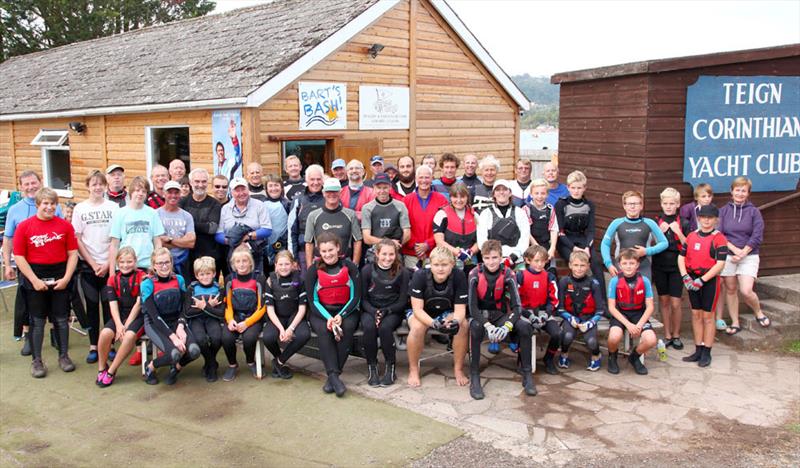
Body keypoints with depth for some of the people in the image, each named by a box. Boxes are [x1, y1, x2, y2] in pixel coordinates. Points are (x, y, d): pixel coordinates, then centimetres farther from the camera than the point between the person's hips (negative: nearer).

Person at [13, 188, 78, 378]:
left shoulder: (65, 225, -1)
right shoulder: (24, 226, -5)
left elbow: (73, 253, 0)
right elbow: (19, 256, -5)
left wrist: (66, 278, -9)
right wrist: (34, 280, -11)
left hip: (60, 277, 1)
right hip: (35, 278, -1)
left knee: (61, 319, 9)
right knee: (37, 321, 7)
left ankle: (63, 356, 23)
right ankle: (36, 361, 17)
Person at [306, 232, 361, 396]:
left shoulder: (349, 267, 0)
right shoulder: (313, 270, 1)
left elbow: (355, 298, -2)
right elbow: (313, 300, -2)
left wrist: (341, 316, -18)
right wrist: (328, 317, -19)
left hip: (346, 310, 0)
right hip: (321, 312, 0)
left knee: (348, 327, -32)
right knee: (323, 330, -32)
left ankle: (333, 375, -25)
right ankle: (333, 376, -34)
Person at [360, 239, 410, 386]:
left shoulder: (402, 272, -2)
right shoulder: (367, 270, 0)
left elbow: (403, 301, -1)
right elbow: (363, 298, 0)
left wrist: (385, 311, -17)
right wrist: (374, 312, -18)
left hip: (393, 311, -1)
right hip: (370, 310, 1)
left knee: (385, 327, -33)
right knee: (369, 327, -32)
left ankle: (390, 367, -14)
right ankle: (371, 367, -16)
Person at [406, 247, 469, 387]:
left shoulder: (459, 276, -22)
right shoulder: (420, 275, -26)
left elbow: (460, 309, -20)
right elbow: (417, 309, -27)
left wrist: (456, 322, -44)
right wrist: (433, 323, -46)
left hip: (446, 312, 2)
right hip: (422, 314, -2)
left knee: (463, 326, -26)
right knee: (417, 327, -34)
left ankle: (458, 369, -7)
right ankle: (413, 370, -12)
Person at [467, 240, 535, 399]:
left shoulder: (508, 275, -10)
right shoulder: (475, 275, -13)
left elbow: (516, 307, -13)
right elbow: (472, 307, -17)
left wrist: (506, 327, -31)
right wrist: (488, 326, -32)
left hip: (501, 315, 2)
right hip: (480, 315, -2)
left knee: (525, 326, -25)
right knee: (475, 327, -37)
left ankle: (527, 374, -11)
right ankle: (474, 378, -27)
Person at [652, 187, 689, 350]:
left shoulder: (684, 223, -1)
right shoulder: (655, 222, 2)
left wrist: (678, 232, -15)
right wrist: (660, 231, -12)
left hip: (676, 266, -1)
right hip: (660, 266, 2)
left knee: (675, 303, -1)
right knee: (664, 300, 9)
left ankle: (676, 335, 17)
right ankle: (667, 335, 20)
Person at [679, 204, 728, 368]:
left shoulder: (719, 238, -7)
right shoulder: (691, 236, 7)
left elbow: (720, 264, -13)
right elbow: (681, 257, 7)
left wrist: (702, 280, -18)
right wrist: (685, 277, -7)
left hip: (709, 280, -5)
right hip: (692, 279, 5)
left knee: (708, 316, 2)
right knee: (696, 314, 10)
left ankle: (706, 353, 11)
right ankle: (698, 350, 19)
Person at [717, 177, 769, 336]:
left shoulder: (753, 211, 0)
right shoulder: (723, 211, 2)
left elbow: (757, 236, -6)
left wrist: (742, 253, -12)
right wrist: (734, 249, -14)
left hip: (749, 256, -2)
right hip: (727, 256, 2)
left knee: (746, 291, -13)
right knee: (731, 290, 7)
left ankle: (759, 313, 17)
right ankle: (735, 323, 19)